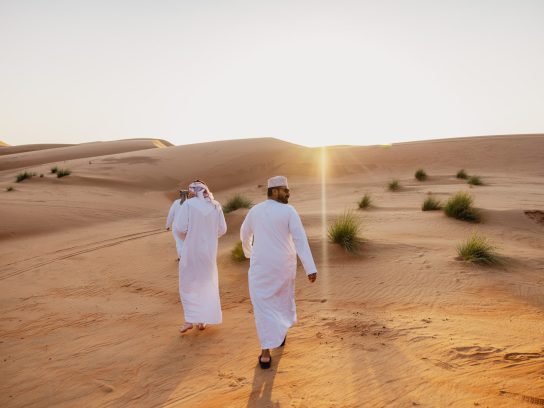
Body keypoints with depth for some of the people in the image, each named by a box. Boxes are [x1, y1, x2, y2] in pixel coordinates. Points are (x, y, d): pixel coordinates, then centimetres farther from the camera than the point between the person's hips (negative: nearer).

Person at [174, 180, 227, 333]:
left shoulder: (188, 204, -10)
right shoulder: (216, 206, 1)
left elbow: (180, 228, -16)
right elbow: (222, 229, 3)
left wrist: (185, 238, 6)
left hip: (191, 249, -3)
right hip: (209, 250, 3)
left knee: (187, 284, 12)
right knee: (207, 284, 16)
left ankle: (190, 319, 8)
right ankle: (203, 320, 18)